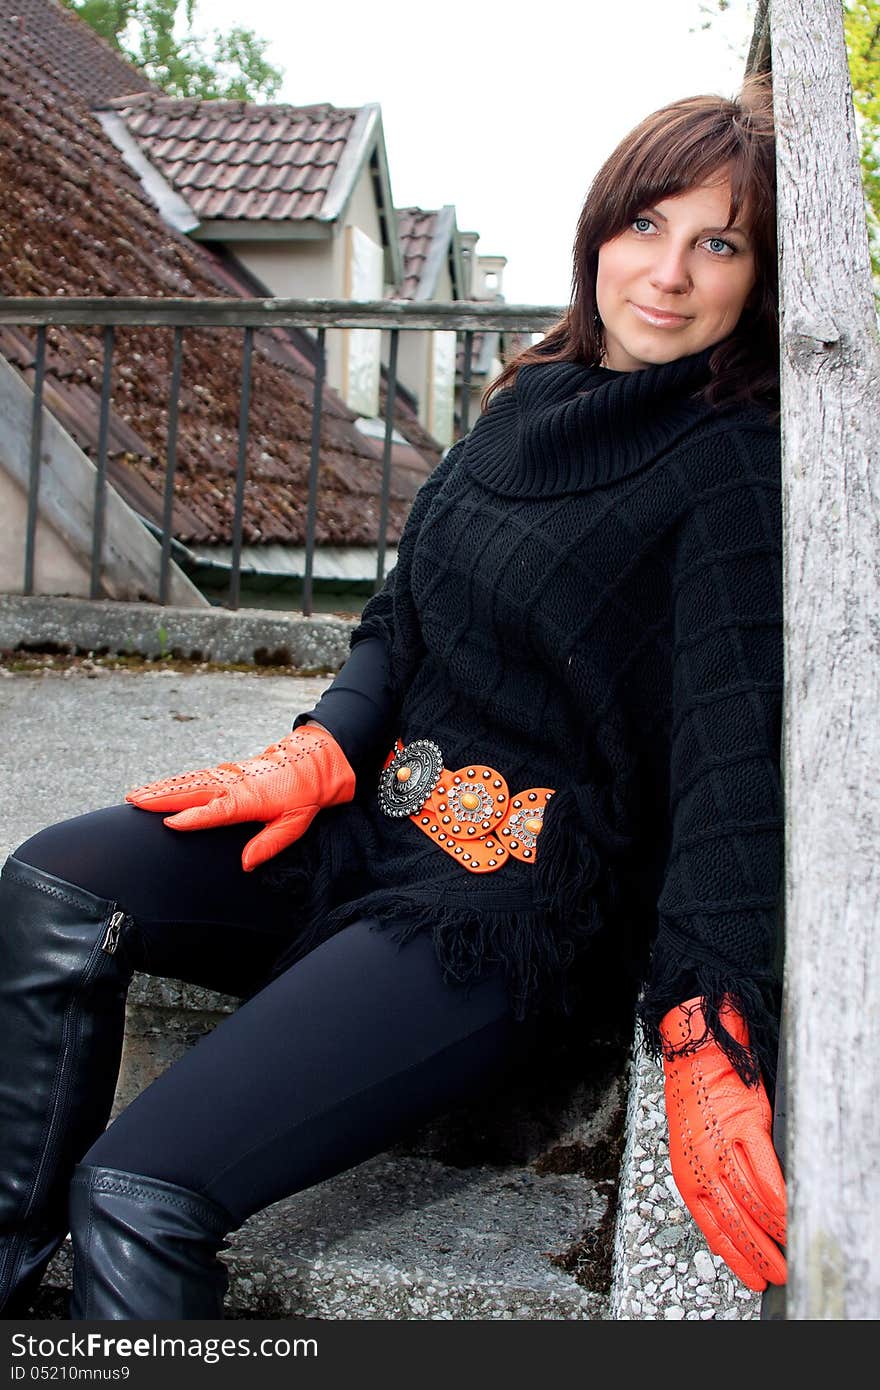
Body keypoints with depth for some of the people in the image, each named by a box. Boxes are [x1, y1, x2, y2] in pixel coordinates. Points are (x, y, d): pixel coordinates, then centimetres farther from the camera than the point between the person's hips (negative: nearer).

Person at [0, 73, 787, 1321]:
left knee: (142, 1192, -21)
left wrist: (709, 1030, -30)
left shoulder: (737, 470, -10)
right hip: (373, 819, 7)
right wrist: (321, 752, -3)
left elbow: (738, 751, -20)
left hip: (513, 901, -7)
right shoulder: (538, 398, 12)